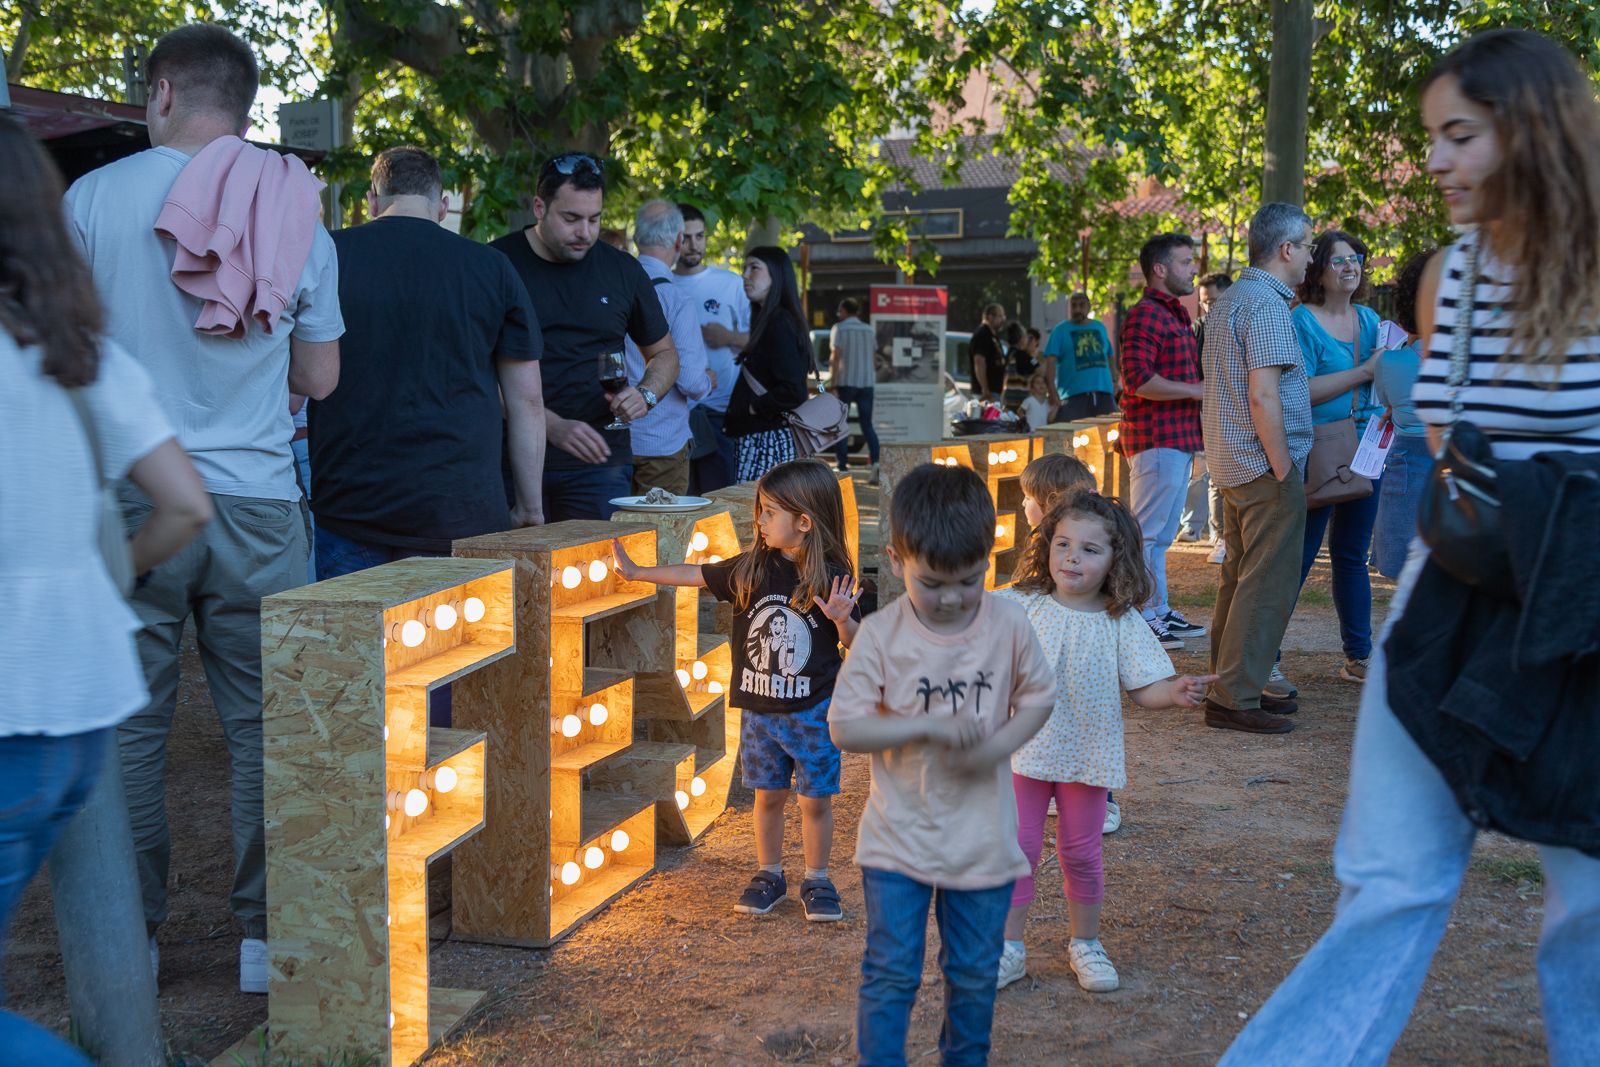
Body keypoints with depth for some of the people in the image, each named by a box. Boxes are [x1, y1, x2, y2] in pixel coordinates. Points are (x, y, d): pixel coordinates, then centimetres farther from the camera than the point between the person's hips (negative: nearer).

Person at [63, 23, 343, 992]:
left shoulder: (95, 196, -3)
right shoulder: (297, 216, 4)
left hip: (133, 495, -1)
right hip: (257, 501, 2)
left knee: (130, 722, 8)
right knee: (264, 722, 7)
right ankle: (267, 936, 12)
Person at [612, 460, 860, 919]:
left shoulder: (832, 578, -13)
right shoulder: (751, 568, -4)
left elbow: (853, 644, -7)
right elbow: (697, 574, 7)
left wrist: (841, 619, -29)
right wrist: (637, 572, 9)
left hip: (812, 712, -3)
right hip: (759, 709, 3)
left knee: (815, 799, 6)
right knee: (768, 795, 13)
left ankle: (817, 881, 22)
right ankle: (768, 875, 28)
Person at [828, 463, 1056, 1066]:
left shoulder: (1008, 625, -9)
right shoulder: (881, 635, -14)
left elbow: (1038, 696, 3)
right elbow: (845, 727, -15)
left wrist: (998, 745, -15)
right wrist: (929, 726, -25)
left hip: (983, 838, 2)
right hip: (899, 839, -2)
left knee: (975, 974, 17)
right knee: (890, 975, 3)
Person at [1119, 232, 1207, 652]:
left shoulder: (1177, 314, 21)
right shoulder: (1145, 315, -13)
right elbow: (1138, 381, -23)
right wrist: (1195, 390, -18)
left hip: (1178, 438, 10)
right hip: (1157, 439, -10)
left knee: (1161, 536, 15)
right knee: (1147, 533, -6)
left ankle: (1160, 612, 21)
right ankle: (1143, 617, -2)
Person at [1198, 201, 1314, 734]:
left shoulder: (1227, 301, 16)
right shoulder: (1266, 306, -15)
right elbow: (1263, 396, -22)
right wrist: (1284, 469, -17)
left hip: (1231, 464, 10)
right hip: (1265, 468, -10)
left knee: (1241, 578, 15)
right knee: (1267, 585, -6)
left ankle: (1231, 687, 22)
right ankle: (1235, 698, -4)